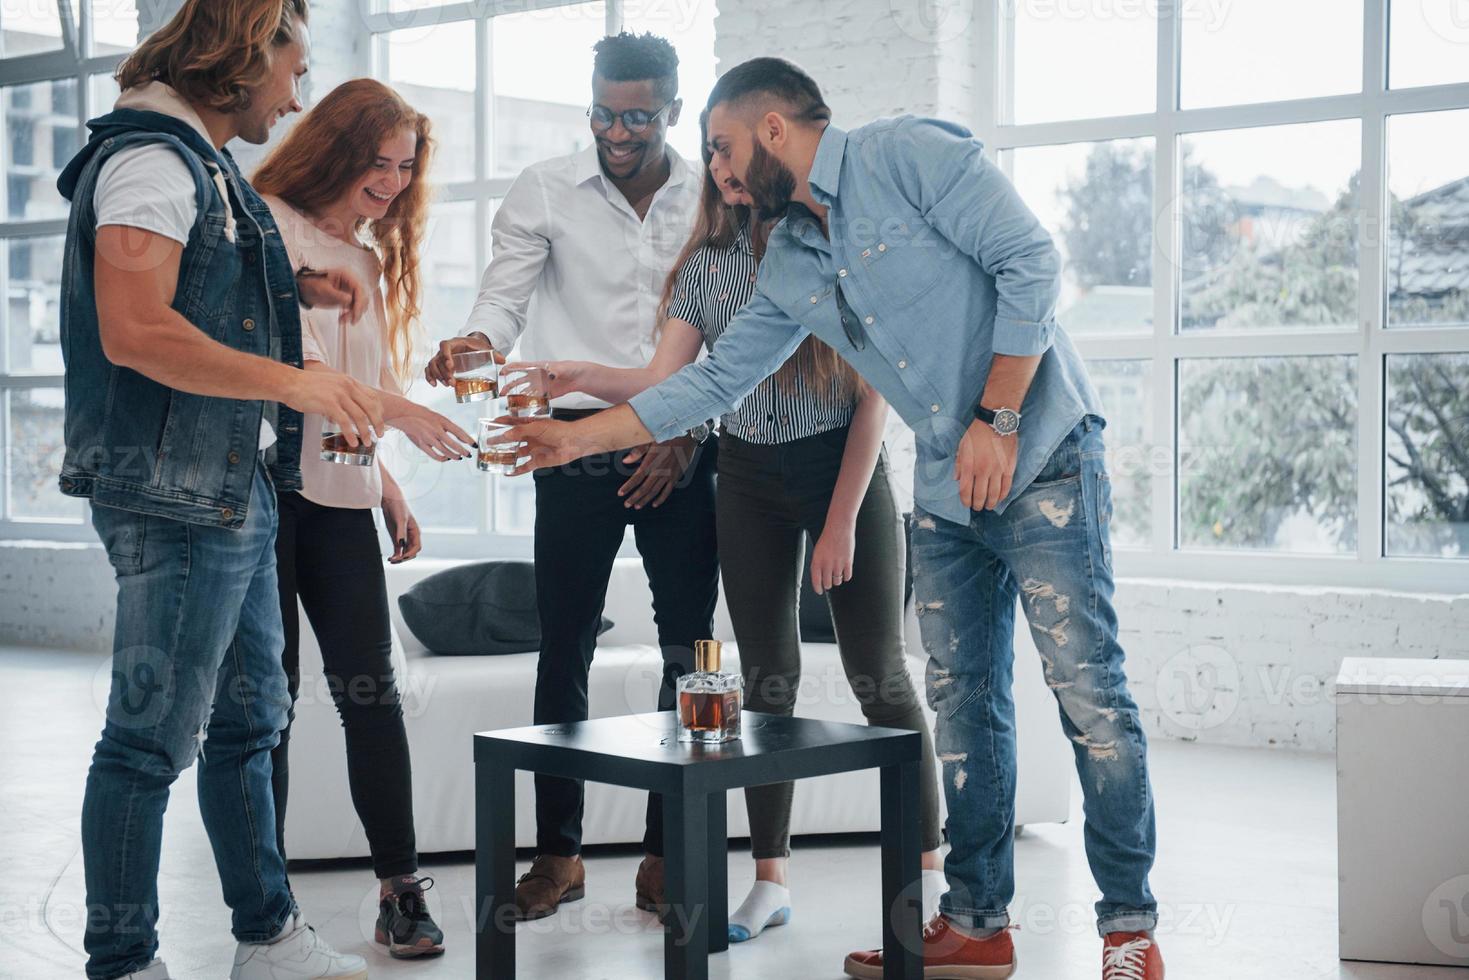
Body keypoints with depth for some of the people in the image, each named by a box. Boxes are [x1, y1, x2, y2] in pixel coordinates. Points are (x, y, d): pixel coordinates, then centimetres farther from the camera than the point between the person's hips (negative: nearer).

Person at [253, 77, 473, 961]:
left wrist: (390, 486, 16)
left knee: (370, 687, -1)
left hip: (340, 494, 6)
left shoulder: (366, 257, 20)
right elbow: (292, 361, -16)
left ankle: (401, 889, 0)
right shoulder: (269, 226, -4)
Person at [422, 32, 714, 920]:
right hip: (579, 438, -1)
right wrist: (474, 345, -25)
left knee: (691, 647, 0)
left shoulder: (710, 199, 6)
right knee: (565, 646, -1)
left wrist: (690, 433, -2)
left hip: (680, 444, 1)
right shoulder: (546, 191, 3)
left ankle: (666, 856, 9)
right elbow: (505, 300, -2)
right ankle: (558, 852, 9)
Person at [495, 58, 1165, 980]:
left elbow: (1031, 261, -15)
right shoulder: (790, 265, 13)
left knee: (1089, 691, -7)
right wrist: (579, 435, 17)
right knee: (964, 701, 9)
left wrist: (997, 420, -18)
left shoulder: (908, 154, -9)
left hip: (1039, 456, -8)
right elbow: (713, 381, 19)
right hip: (947, 491, 8)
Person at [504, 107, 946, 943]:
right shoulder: (705, 265, 4)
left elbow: (872, 397, -7)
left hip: (844, 467, -3)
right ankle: (771, 881, 12)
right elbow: (663, 385, -5)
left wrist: (842, 519, -10)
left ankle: (931, 868, 11)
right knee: (768, 678, 5)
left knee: (880, 675, -1)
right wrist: (581, 377, -23)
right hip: (748, 477, 3)